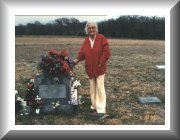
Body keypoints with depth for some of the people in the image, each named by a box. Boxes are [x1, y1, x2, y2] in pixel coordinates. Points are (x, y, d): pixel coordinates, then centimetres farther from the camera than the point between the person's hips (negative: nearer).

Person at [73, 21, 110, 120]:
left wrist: (101, 63, -16)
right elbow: (82, 52, 5)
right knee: (92, 88, 13)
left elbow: (106, 52, -11)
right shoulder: (86, 40, 6)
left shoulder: (101, 38, -8)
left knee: (100, 88, -6)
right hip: (90, 68, 5)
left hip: (99, 68, -5)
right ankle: (94, 106, 26)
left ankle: (101, 110, -3)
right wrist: (77, 59, -14)